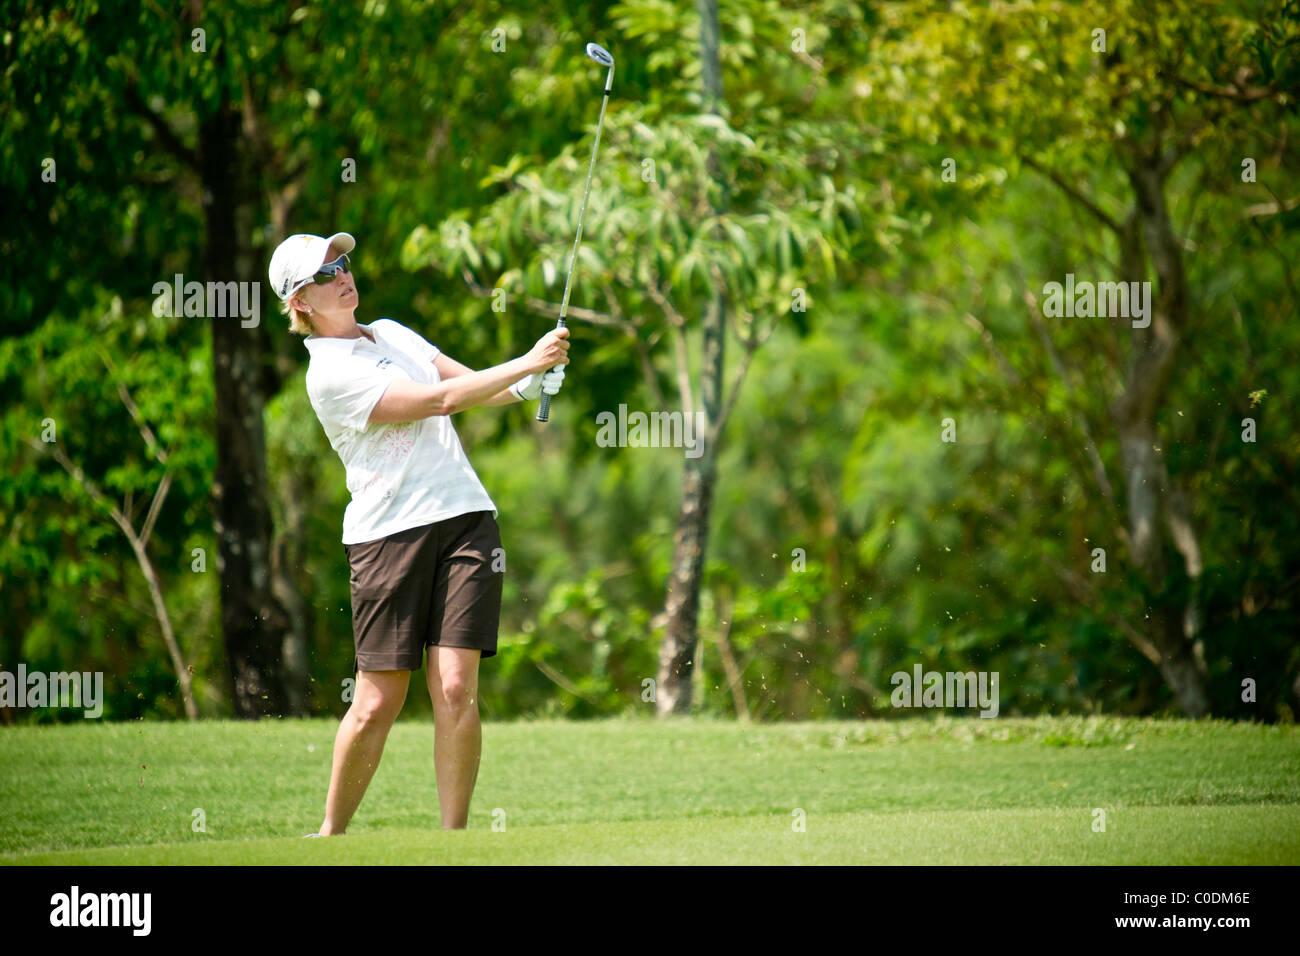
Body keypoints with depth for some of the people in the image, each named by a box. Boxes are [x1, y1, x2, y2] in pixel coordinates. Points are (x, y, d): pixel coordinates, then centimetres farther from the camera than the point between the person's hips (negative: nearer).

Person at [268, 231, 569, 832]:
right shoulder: (329, 373, -8)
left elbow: (471, 384, 16)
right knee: (377, 703, -3)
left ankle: (454, 838, -3)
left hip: (464, 516, 5)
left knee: (456, 689, -7)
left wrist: (531, 383, -6)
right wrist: (527, 362, -13)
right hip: (387, 532, -5)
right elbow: (437, 400, -14)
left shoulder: (392, 333, 18)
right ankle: (330, 835, 14)